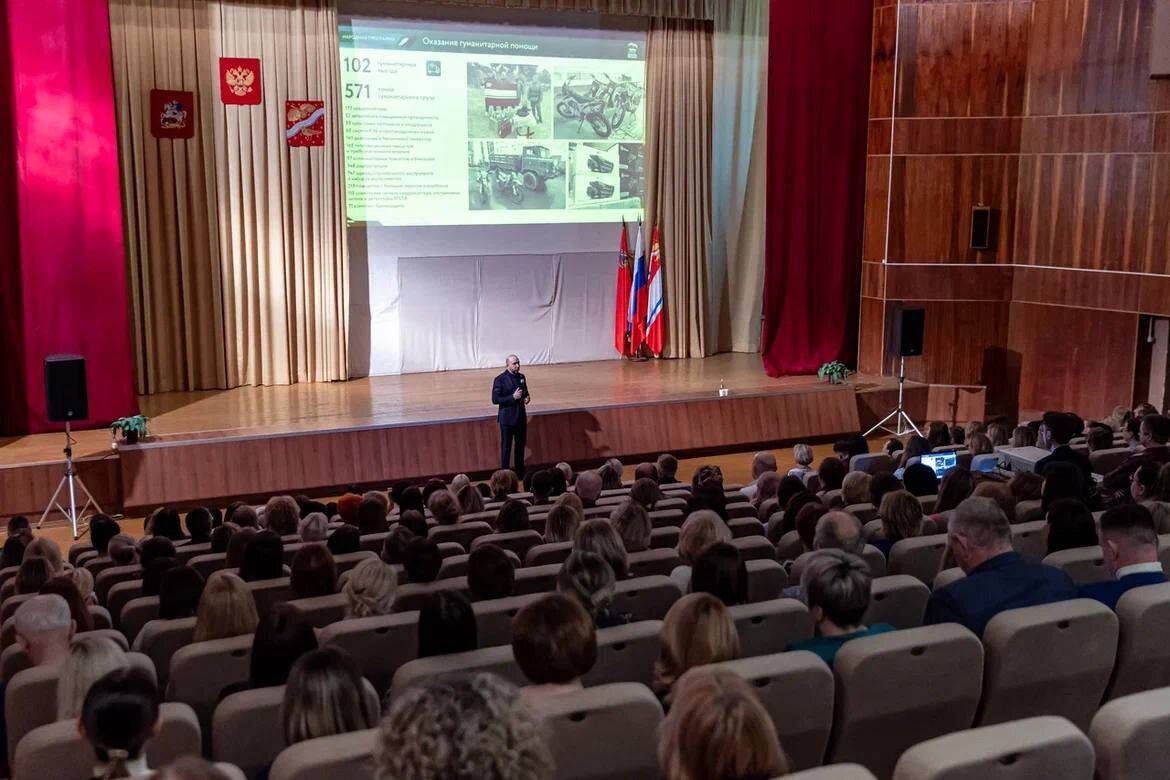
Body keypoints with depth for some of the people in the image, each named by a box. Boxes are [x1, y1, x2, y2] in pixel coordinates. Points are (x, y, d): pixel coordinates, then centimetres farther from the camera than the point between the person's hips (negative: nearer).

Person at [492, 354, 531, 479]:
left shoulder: (521, 377, 7)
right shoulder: (500, 380, -12)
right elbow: (495, 399, -16)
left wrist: (527, 397, -4)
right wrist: (513, 397, -23)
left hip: (521, 416, 6)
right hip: (507, 418, -6)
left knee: (520, 446, 14)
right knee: (506, 447, 2)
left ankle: (520, 472, 26)